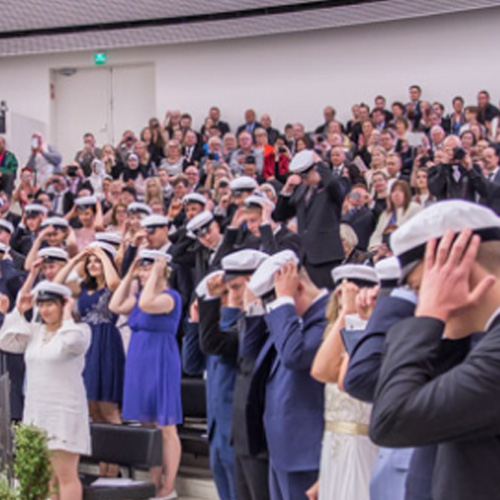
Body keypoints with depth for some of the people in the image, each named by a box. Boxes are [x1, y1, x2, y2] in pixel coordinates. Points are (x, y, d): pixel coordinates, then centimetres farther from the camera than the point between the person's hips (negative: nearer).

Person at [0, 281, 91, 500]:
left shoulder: (79, 329, -4)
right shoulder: (34, 330, 14)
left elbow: (73, 344, -26)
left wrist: (67, 315, -14)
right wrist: (19, 311, 5)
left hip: (65, 412, -7)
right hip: (36, 411, 7)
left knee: (66, 475, -9)